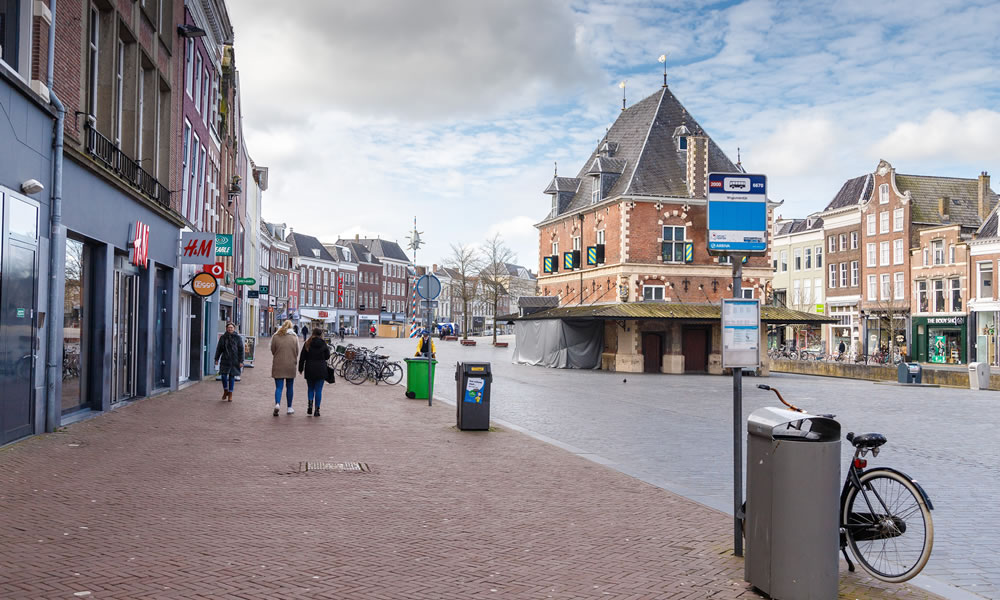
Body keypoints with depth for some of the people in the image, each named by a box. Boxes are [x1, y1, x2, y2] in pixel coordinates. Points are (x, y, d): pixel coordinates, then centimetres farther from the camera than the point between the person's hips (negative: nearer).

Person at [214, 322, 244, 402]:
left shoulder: (238, 338, 1)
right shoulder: (223, 337, 6)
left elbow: (241, 350, 0)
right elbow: (219, 349, 11)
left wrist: (241, 361, -4)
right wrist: (216, 359, 6)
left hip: (234, 361, -1)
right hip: (225, 360, 1)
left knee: (232, 376, 3)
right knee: (224, 375, -7)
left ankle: (230, 394, 13)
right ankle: (225, 390, 17)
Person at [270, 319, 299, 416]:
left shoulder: (276, 337, -3)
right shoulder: (294, 337, -3)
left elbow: (272, 351, 3)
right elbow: (297, 352, 2)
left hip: (278, 366, 0)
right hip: (291, 365, 0)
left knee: (278, 387, 2)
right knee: (290, 387, 12)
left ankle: (277, 404, -22)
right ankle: (289, 408, 19)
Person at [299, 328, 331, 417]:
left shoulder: (307, 344, -1)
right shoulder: (323, 344, -5)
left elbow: (302, 357, 1)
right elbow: (327, 357, 3)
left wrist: (300, 368, 9)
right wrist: (328, 349, 20)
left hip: (309, 369, 1)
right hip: (321, 370, -1)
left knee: (310, 388, 16)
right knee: (318, 390, 3)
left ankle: (310, 403, -6)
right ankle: (317, 409, 2)